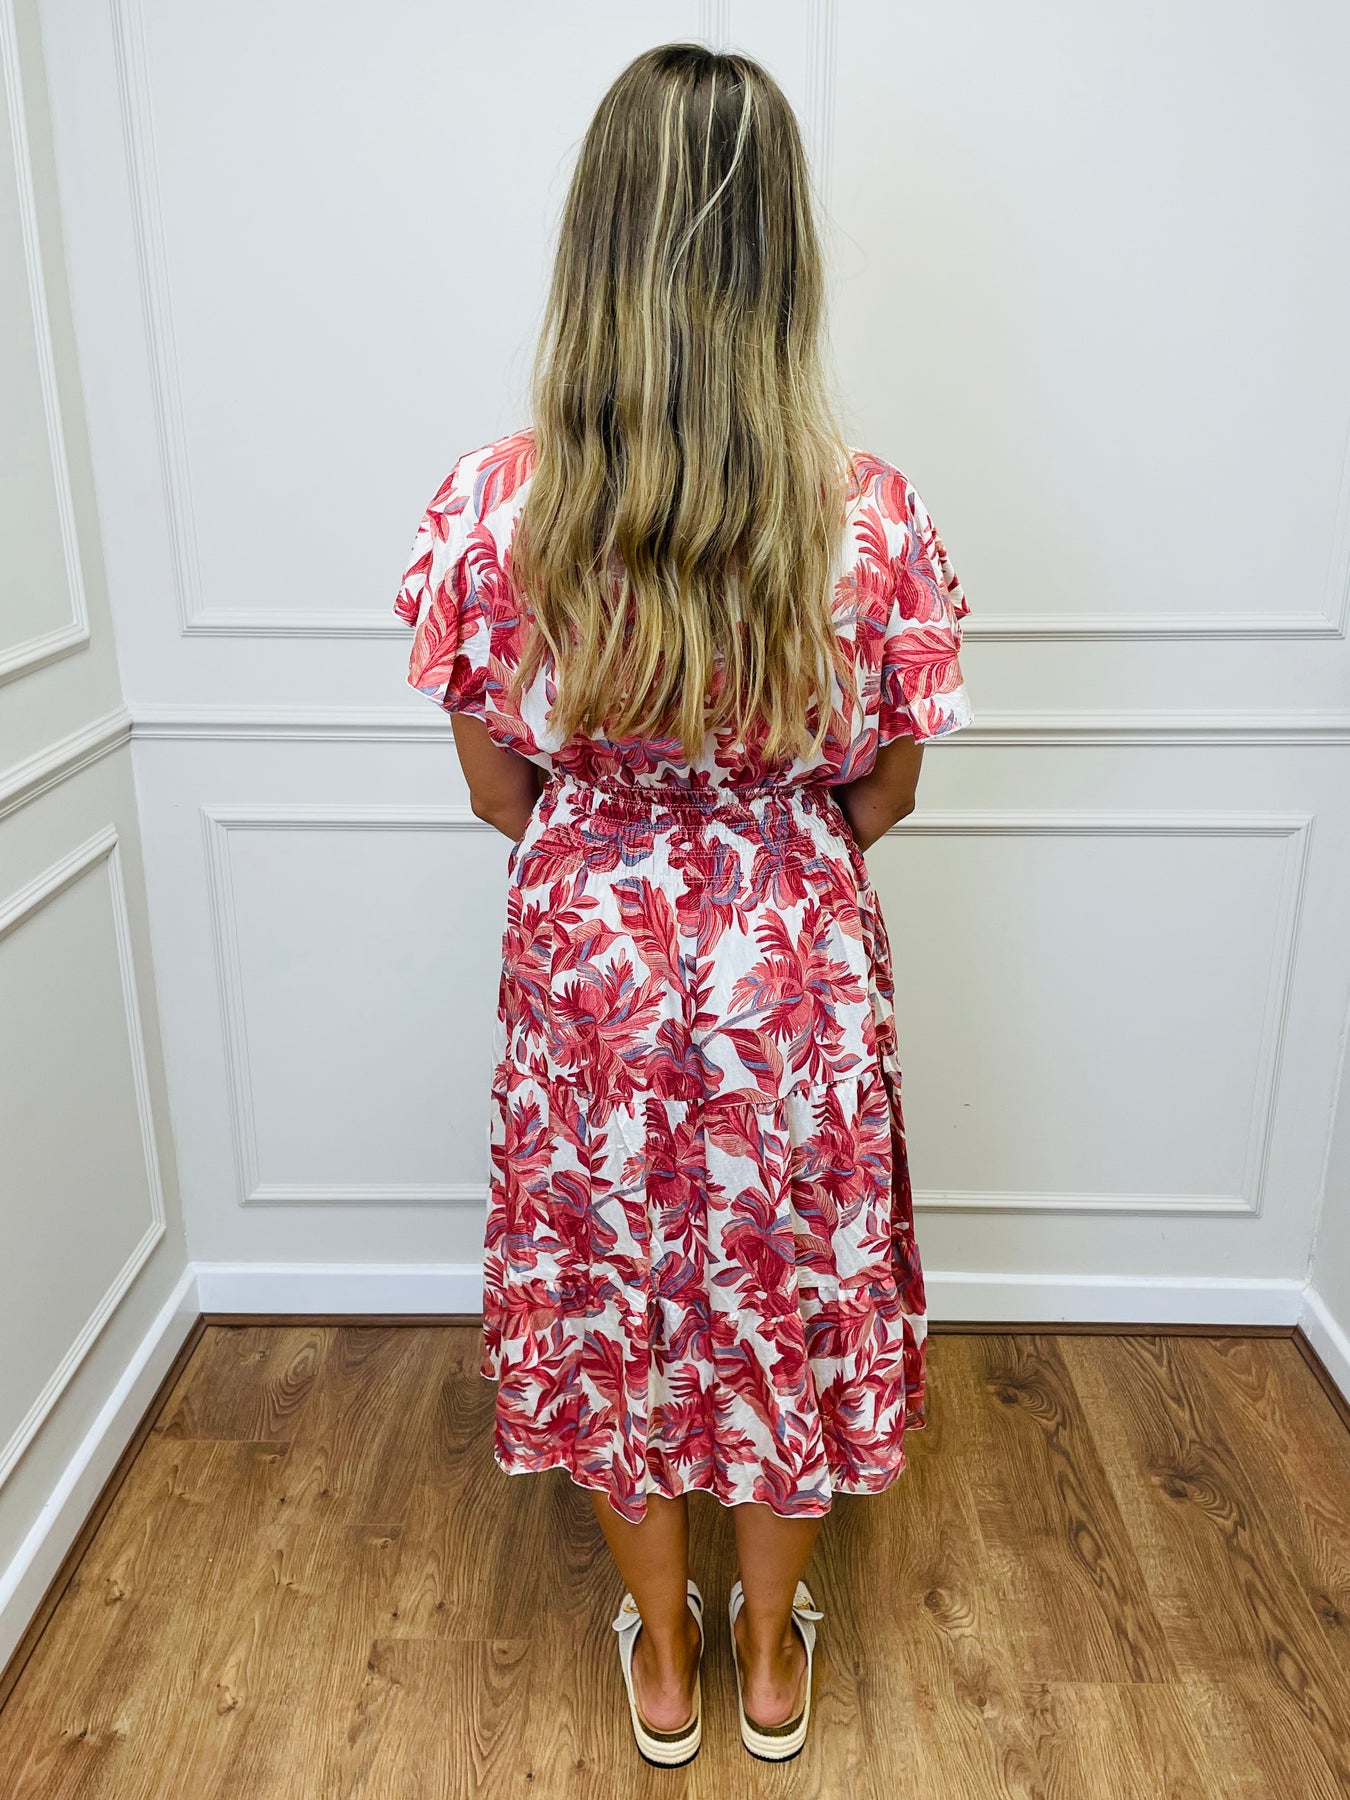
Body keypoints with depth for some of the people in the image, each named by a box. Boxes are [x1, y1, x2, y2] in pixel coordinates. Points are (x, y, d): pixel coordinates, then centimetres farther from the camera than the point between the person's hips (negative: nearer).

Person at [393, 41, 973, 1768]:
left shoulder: (496, 501, -15)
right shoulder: (868, 509, -16)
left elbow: (498, 794, -4)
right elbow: (880, 801, -5)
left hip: (588, 962, 0)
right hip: (796, 974, 0)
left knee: (611, 1300, 22)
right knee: (787, 1293, 22)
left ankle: (662, 1657, 44)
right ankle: (772, 1655, 45)